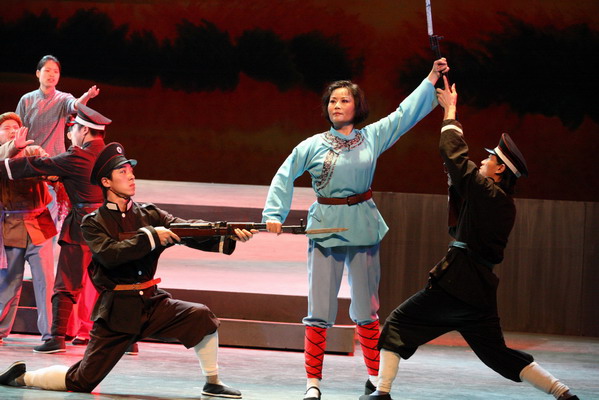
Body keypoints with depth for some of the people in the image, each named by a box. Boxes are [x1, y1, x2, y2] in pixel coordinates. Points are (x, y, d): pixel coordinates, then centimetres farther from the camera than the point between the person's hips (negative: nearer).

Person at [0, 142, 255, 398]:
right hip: (116, 310, -4)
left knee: (201, 316, -20)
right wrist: (151, 236, -24)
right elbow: (110, 254, -22)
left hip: (152, 302, 4)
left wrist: (230, 235, -23)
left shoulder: (149, 214, 7)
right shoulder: (93, 223, -3)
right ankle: (23, 377, 21)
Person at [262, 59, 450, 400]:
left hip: (363, 227, 1)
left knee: (366, 308, 6)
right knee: (320, 309, -4)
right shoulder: (313, 146, 1)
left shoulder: (373, 137, 4)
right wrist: (274, 213, -3)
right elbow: (285, 177, 6)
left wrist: (432, 78, 6)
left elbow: (406, 113, 8)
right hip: (325, 228, -1)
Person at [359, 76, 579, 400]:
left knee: (397, 325, 2)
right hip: (480, 288, 9)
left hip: (455, 282, -9)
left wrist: (450, 112, 10)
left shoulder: (486, 191, -8)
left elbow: (454, 155, -4)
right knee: (498, 354, 13)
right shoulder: (504, 203, 15)